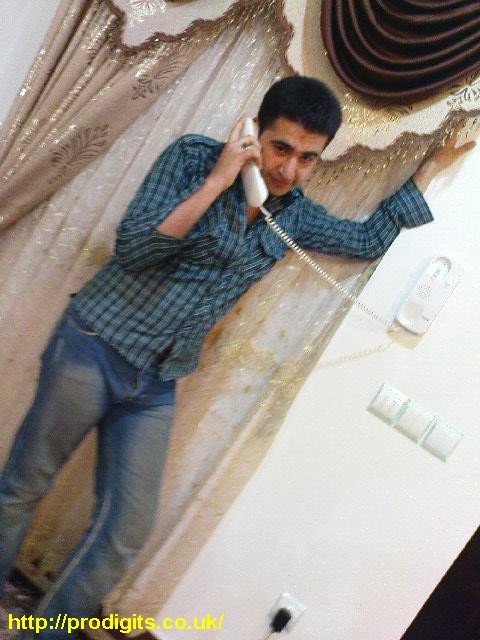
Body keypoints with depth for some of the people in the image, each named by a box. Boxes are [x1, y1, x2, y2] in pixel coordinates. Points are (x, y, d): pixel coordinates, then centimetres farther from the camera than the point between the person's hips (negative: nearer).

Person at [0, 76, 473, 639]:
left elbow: (370, 238, 19)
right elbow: (132, 248, -16)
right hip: (94, 347, -4)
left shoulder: (294, 216, 6)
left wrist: (434, 165, 17)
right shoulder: (194, 156, -8)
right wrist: (216, 182, -20)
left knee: (126, 533, 5)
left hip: (156, 386, 4)